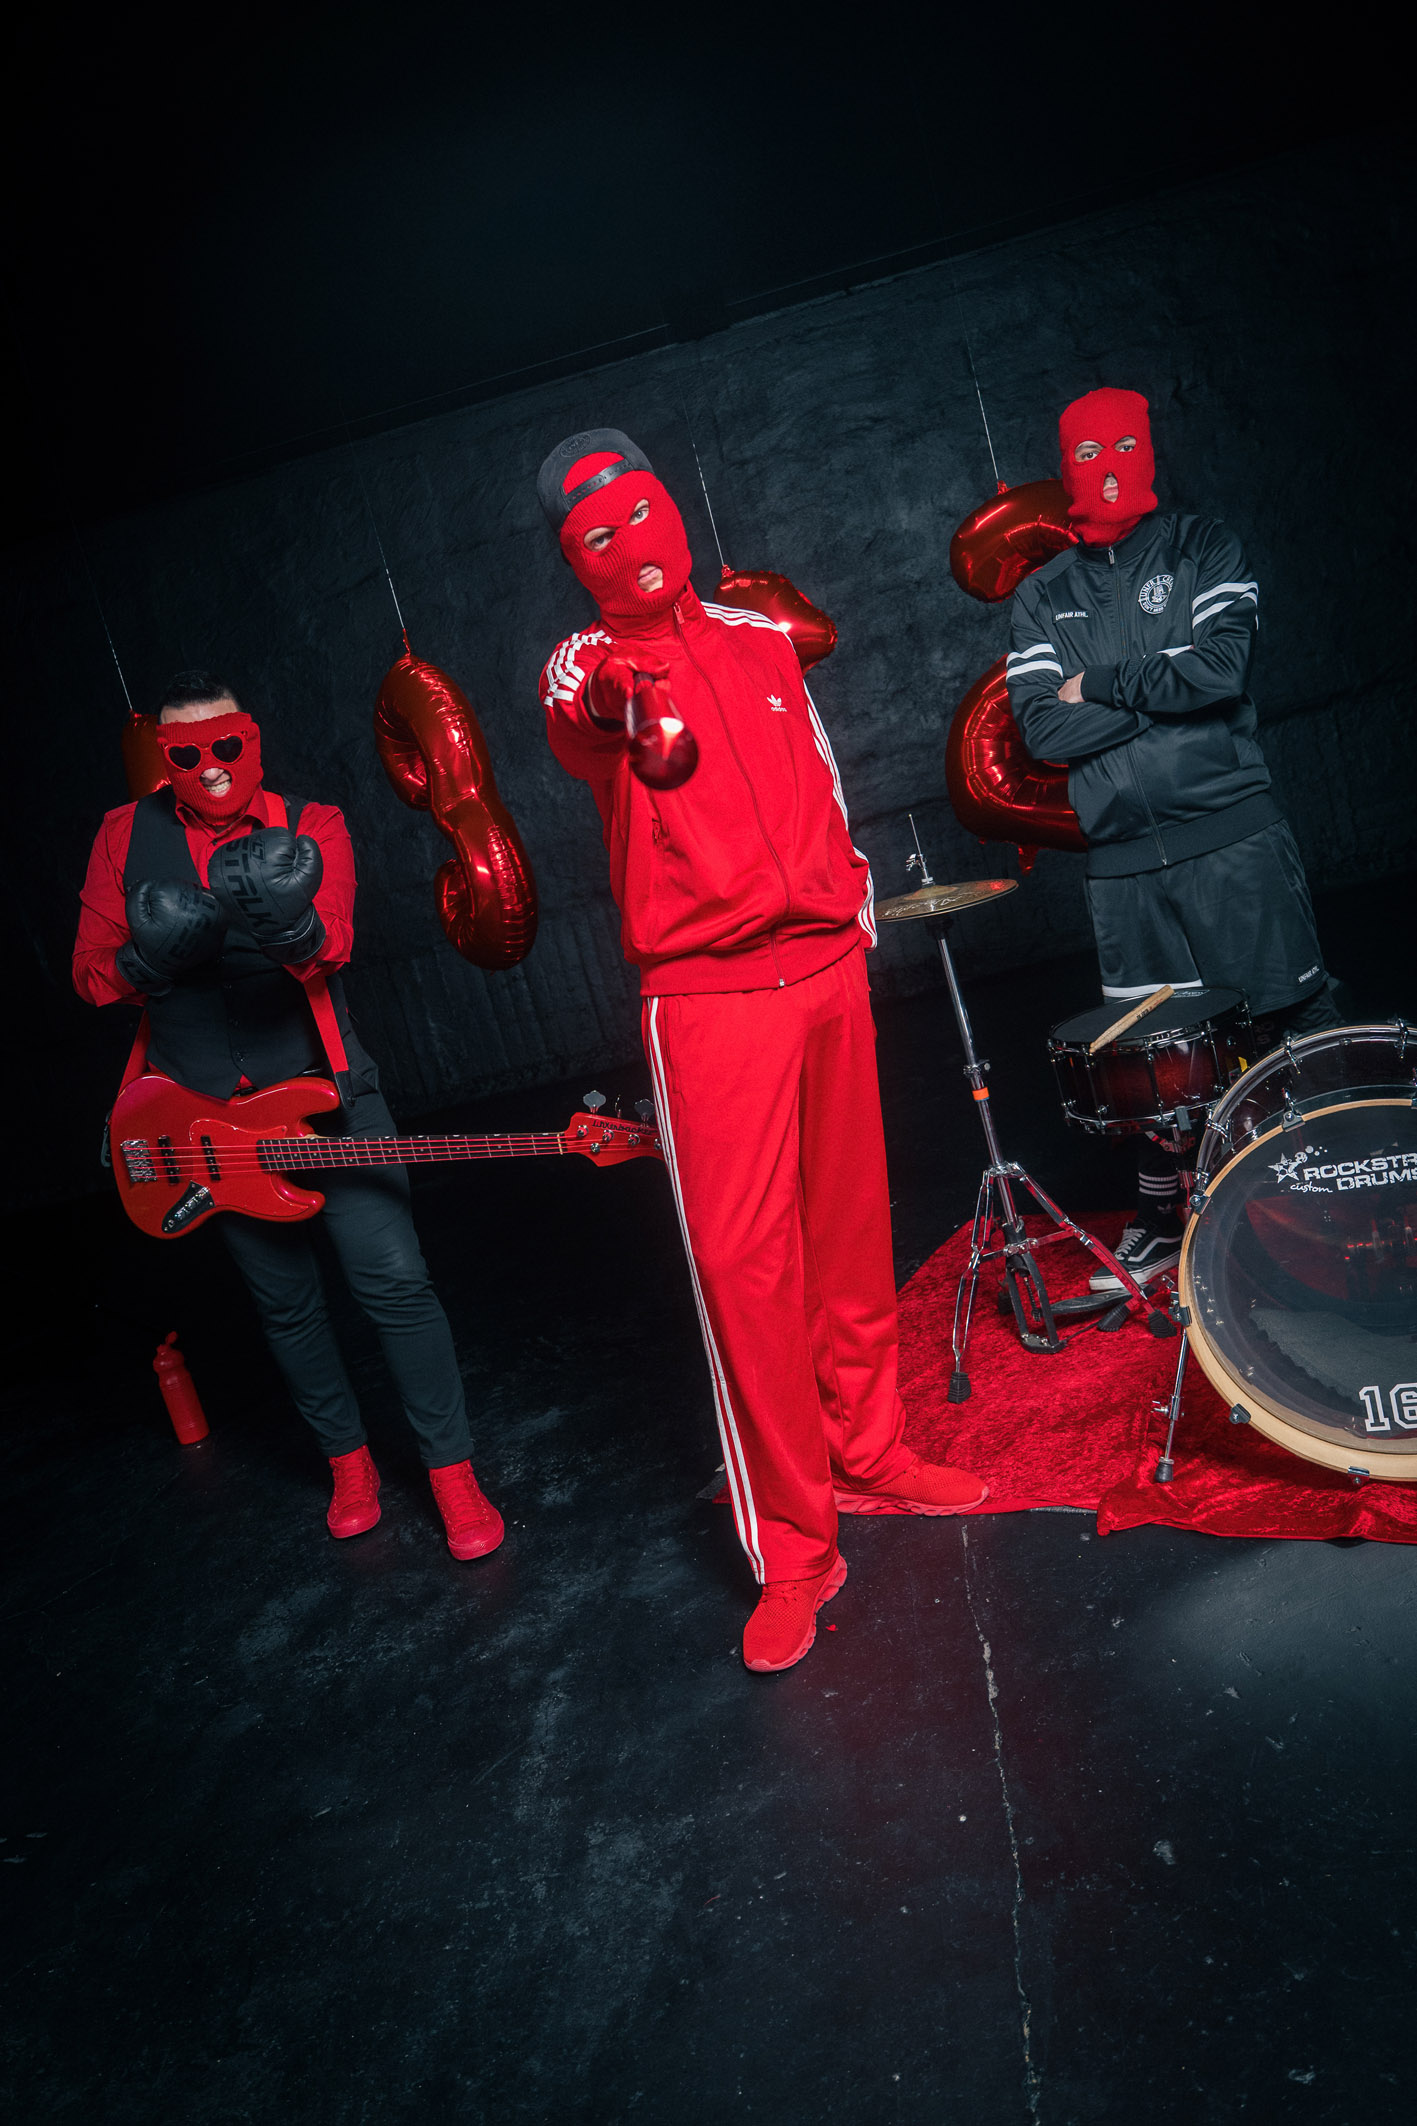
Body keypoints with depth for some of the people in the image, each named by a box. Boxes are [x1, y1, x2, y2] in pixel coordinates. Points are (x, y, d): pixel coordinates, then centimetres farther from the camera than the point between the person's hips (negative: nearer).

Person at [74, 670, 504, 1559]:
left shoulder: (310, 826, -3)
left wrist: (287, 924, -44)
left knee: (395, 1278, -8)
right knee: (285, 1300, 13)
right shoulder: (126, 837, 4)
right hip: (204, 1112, 3)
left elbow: (331, 945, -21)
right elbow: (93, 972, 3)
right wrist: (156, 952, -18)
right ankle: (349, 1459, 32)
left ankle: (454, 1474, 6)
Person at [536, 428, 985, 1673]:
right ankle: (794, 1551, 4)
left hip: (829, 964, 5)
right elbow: (575, 727, -25)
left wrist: (855, 896, 15)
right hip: (709, 995, -5)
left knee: (850, 1222, 13)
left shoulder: (756, 636, 14)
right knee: (743, 1259, -9)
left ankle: (868, 1455, 32)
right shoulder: (586, 666, 0)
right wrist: (607, 698, -47)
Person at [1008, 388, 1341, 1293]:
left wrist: (1100, 688, -6)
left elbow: (1221, 666, -12)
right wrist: (1163, 692, -9)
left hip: (1234, 836, -2)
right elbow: (1042, 727, -4)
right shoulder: (1043, 597, 11)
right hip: (1124, 862, 2)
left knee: (1296, 1020, 2)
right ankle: (1162, 1216, 26)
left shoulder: (1204, 548, 5)